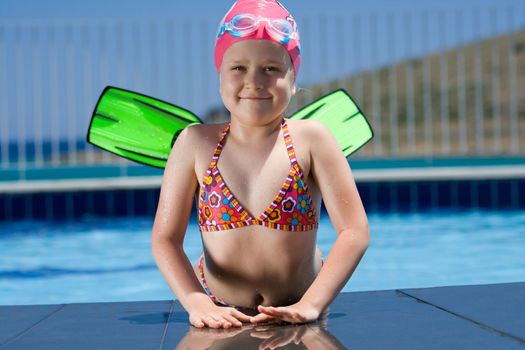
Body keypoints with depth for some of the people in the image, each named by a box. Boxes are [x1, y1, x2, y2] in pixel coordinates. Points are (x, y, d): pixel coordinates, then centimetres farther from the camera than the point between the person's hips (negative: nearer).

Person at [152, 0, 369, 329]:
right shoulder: (196, 143, -5)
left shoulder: (311, 138, -8)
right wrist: (196, 303, -23)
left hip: (294, 317, -1)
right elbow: (165, 239, -6)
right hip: (220, 316, 1)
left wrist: (312, 304, -24)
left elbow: (355, 232, -12)